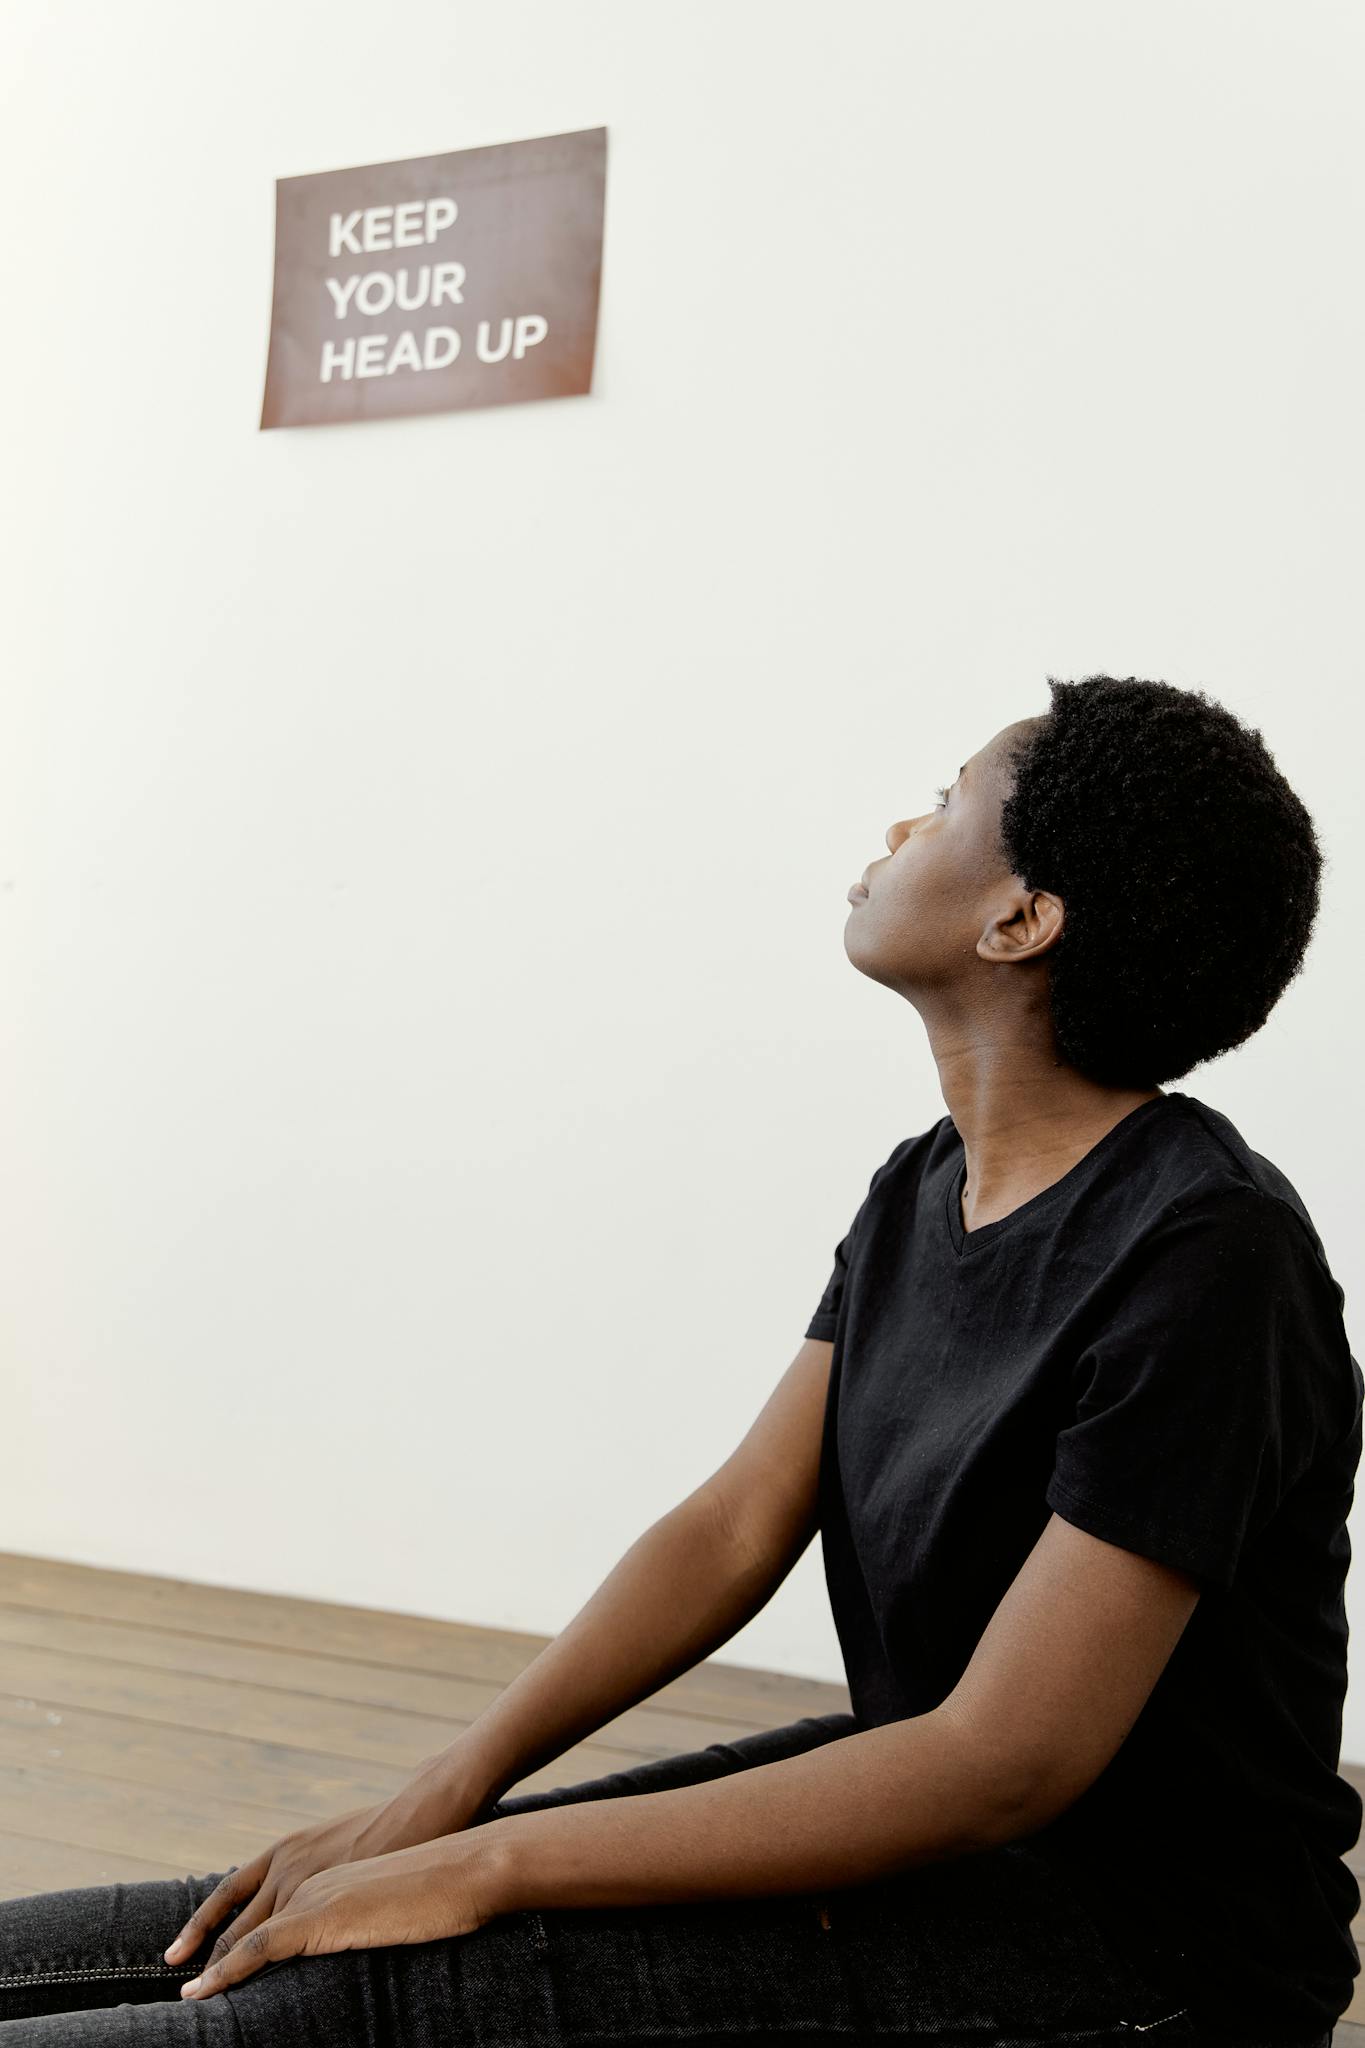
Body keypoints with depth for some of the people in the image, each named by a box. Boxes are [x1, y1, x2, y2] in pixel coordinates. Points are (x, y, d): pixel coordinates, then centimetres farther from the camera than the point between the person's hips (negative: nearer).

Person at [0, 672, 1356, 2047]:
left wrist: (488, 1867, -24)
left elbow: (1005, 1766, -26)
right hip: (933, 1811, 7)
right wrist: (445, 1795, -9)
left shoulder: (1202, 1260, -23)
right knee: (305, 1926, -4)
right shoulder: (924, 1190, 5)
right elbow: (737, 1527, 3)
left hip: (1146, 1930, -7)